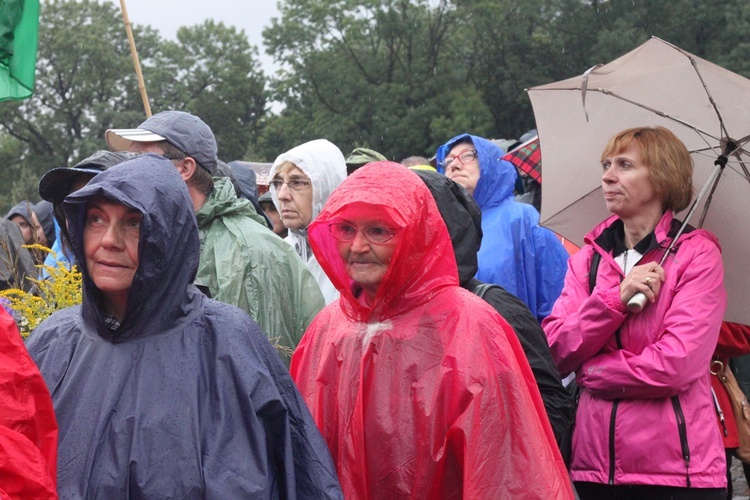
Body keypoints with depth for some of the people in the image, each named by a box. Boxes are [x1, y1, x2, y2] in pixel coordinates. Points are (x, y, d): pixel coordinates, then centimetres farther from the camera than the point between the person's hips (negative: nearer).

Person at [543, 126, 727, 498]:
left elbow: (676, 366, -15)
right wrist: (616, 297, -15)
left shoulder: (698, 254, -4)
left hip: (676, 469, -4)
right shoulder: (587, 259, 11)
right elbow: (555, 352, -3)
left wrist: (590, 371, -4)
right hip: (594, 465, 4)